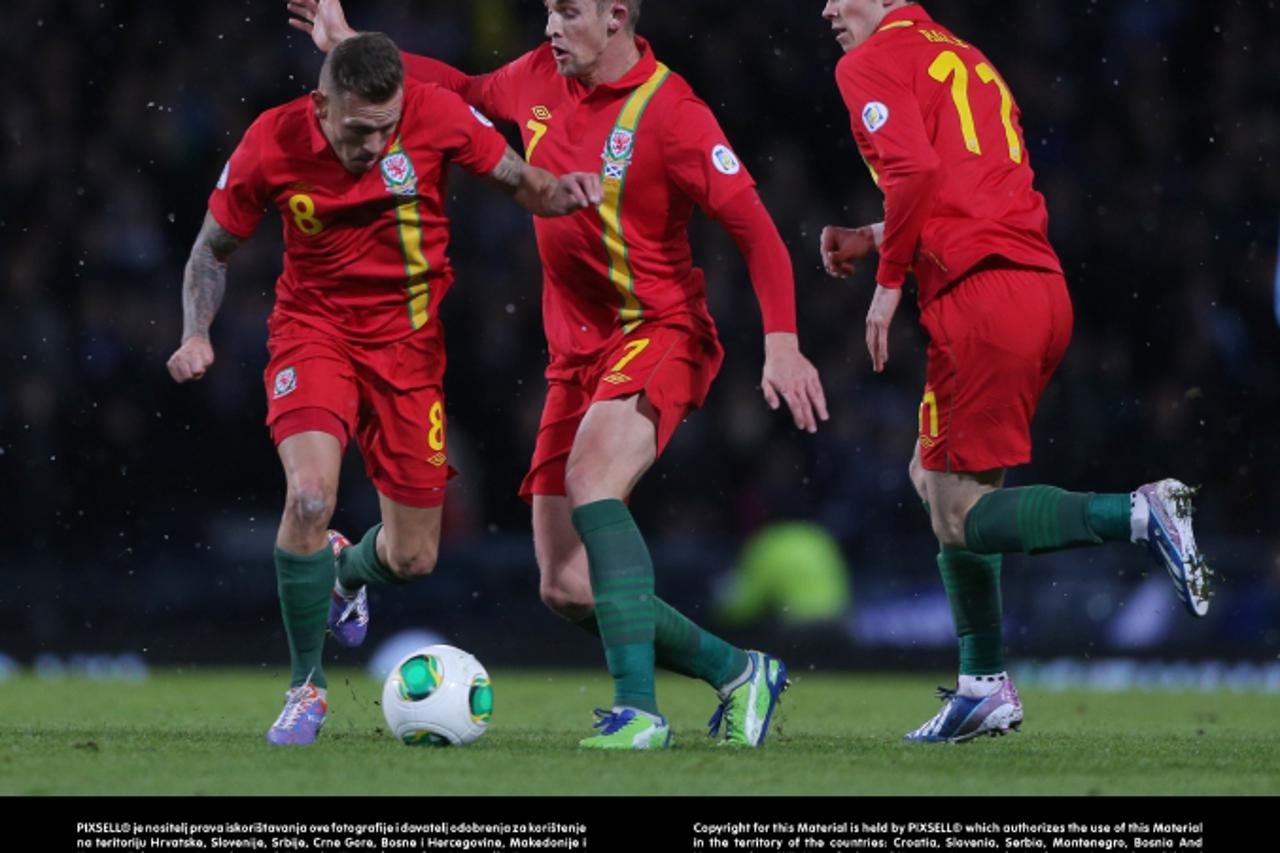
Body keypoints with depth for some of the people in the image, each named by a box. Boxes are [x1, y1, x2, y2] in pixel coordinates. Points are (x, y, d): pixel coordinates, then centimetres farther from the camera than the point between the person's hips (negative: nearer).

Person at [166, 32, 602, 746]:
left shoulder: (438, 115, -16)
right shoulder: (272, 145, -15)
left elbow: (518, 181, -1)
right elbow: (215, 248, 1)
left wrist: (558, 192, -24)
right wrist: (197, 336, -14)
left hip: (408, 339, 1)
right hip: (314, 330, -1)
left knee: (413, 560, 3)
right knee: (311, 493, -29)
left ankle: (347, 572, 44)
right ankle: (306, 690, -10)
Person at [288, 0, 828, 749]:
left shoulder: (668, 111, -15)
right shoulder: (542, 79, 5)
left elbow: (753, 224, -18)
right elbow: (469, 91, 27)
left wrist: (782, 341, -29)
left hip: (658, 334, -7)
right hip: (577, 350, 7)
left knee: (590, 479, -35)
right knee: (567, 590, 1)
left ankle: (639, 711, -35)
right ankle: (738, 673, 18)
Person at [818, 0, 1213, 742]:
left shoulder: (871, 63, 0)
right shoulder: (968, 62, 25)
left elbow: (914, 167, -16)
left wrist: (888, 279, -7)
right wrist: (875, 237, 24)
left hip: (979, 295, -9)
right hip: (1045, 286, 9)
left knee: (959, 513, -5)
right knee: (936, 478, 19)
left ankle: (1138, 514, -23)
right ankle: (985, 686, 17)